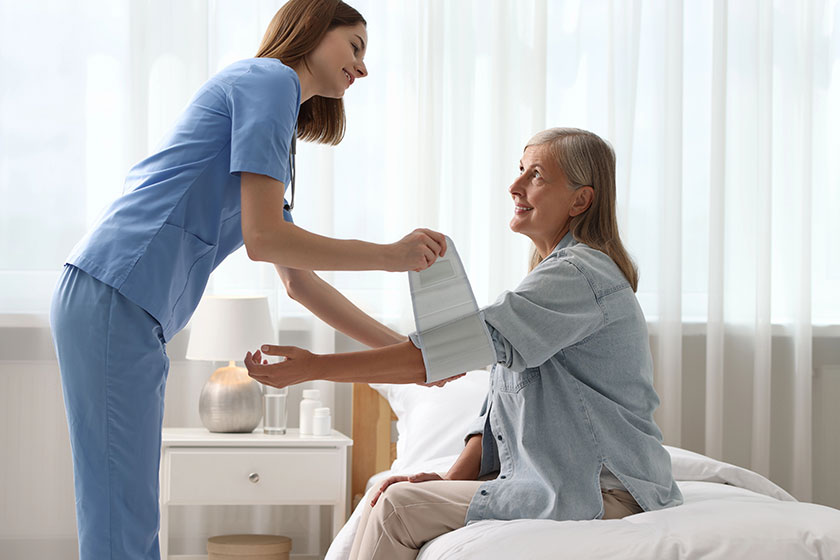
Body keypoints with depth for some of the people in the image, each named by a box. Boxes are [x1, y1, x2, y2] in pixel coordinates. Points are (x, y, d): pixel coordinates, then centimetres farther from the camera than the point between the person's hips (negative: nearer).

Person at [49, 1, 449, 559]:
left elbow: (297, 281, 28)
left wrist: (402, 349, 25)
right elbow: (263, 238, -11)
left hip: (115, 305, 10)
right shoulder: (268, 79, -1)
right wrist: (392, 255, -5)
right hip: (114, 299, -10)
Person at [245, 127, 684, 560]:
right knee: (387, 494, 2)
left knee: (398, 507, -13)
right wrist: (453, 478, 0)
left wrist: (319, 367, -26)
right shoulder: (552, 274, 17)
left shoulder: (581, 276, -18)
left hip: (602, 495, -10)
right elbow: (501, 398, 15)